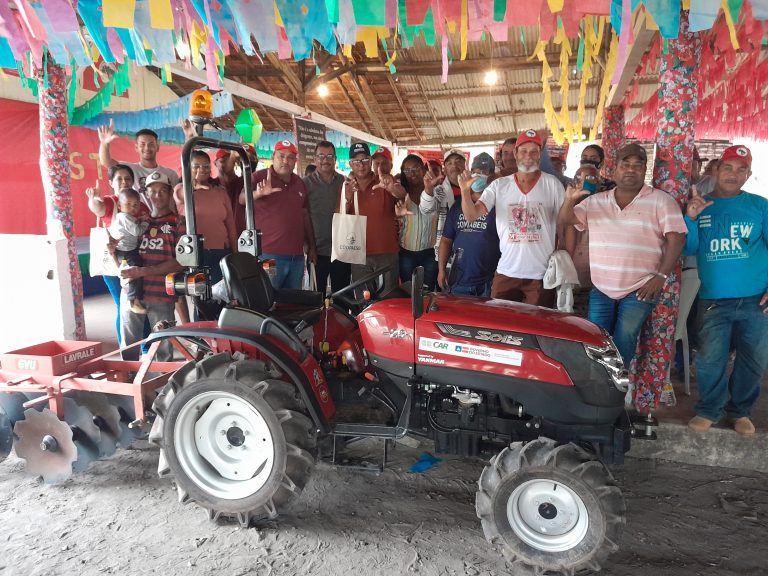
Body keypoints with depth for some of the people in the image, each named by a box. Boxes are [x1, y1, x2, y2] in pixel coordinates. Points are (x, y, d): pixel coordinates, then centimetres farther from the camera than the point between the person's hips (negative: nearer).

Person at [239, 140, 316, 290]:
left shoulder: (300, 183, 14)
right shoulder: (260, 177, -2)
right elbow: (242, 199, -17)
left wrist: (311, 247, 16)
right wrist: (259, 193, -38)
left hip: (297, 256, 6)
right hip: (269, 255, -5)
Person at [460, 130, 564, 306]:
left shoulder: (552, 184, 1)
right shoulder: (499, 185, 3)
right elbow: (471, 215, -5)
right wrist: (465, 190, -22)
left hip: (542, 274, -1)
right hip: (506, 273, 1)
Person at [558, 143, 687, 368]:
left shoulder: (662, 201, 0)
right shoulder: (595, 201, 9)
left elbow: (676, 239, -5)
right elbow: (565, 221, 4)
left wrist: (661, 276, -14)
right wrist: (570, 199, -18)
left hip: (640, 290, -3)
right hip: (601, 290, 3)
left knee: (622, 346, -11)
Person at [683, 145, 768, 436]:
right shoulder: (699, 206, 6)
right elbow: (689, 249, 0)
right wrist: (690, 218, -16)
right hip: (713, 300, -1)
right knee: (710, 360, 1)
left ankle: (740, 410, 30)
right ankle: (708, 410, 21)